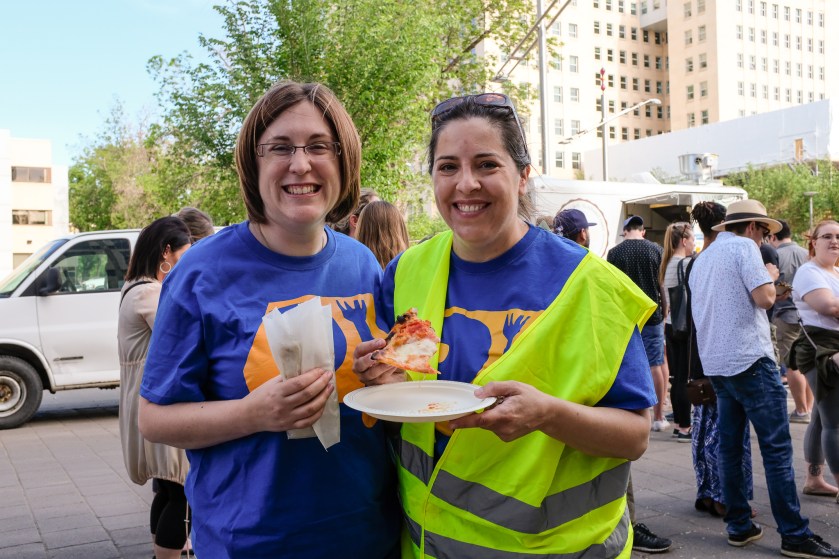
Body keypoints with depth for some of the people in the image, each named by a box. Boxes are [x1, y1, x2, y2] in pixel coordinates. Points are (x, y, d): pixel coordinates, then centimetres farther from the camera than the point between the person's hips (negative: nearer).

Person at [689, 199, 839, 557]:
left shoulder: (702, 259, 18)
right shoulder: (744, 247, -6)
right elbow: (764, 298, -16)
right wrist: (770, 275, 5)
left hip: (715, 363, 8)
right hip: (749, 359, -8)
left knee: (729, 447, 10)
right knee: (776, 448, -5)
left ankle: (739, 526, 15)